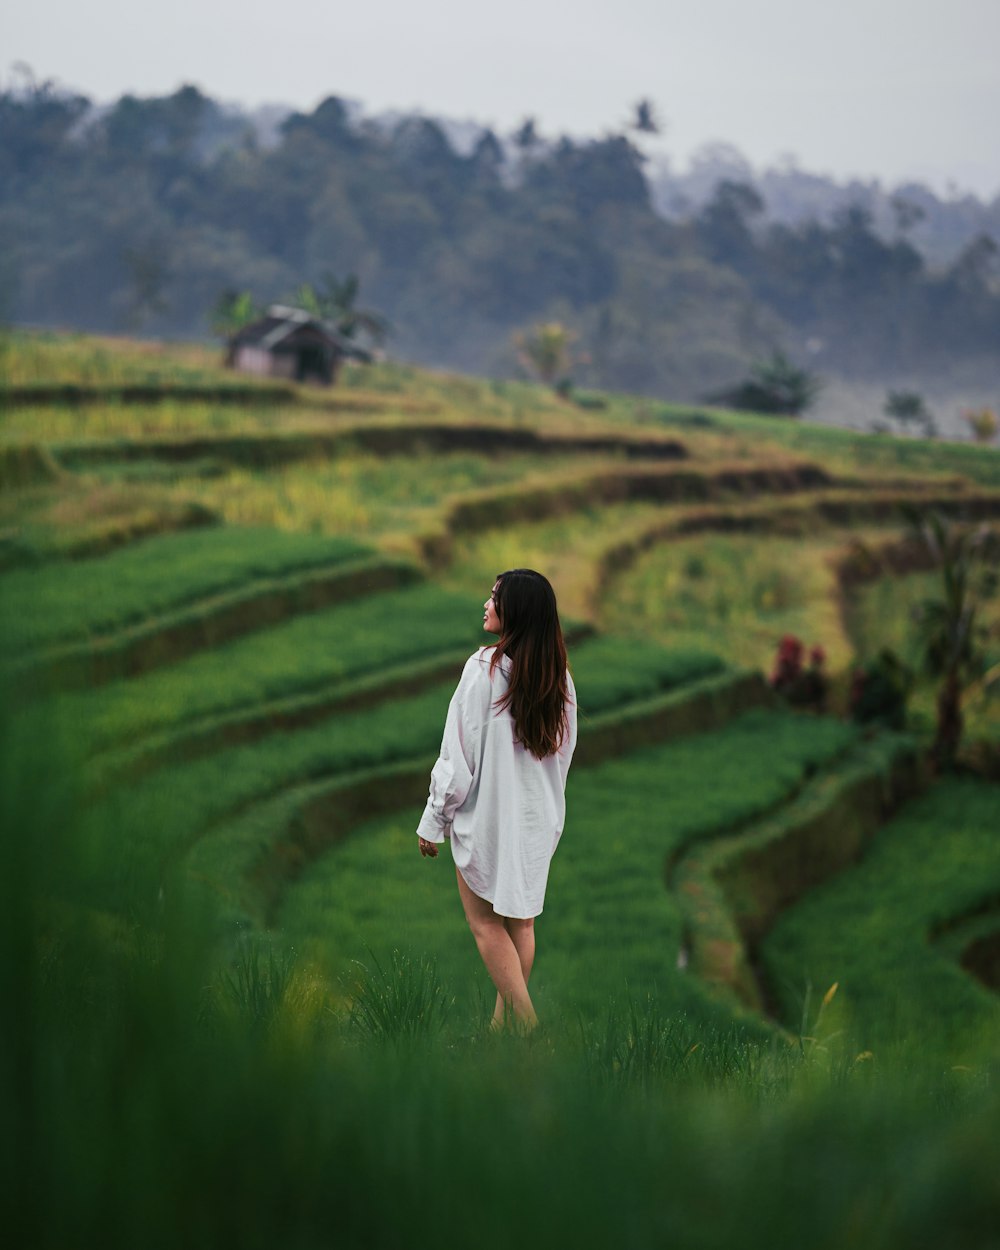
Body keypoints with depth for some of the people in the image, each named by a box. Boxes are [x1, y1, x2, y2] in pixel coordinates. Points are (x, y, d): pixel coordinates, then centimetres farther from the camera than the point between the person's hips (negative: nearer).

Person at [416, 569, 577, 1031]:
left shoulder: (485, 668, -18)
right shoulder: (559, 676, 1)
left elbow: (459, 753, -15)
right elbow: (564, 753, 9)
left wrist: (434, 821, -7)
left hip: (487, 815, -6)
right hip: (539, 818, 6)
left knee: (486, 922, 4)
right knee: (520, 921, 14)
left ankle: (528, 1026, -4)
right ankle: (503, 1022, 21)